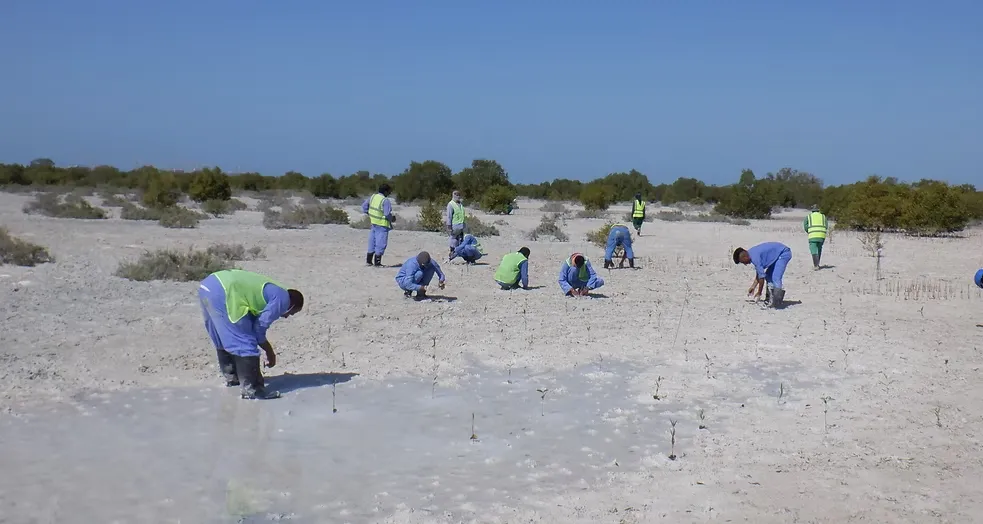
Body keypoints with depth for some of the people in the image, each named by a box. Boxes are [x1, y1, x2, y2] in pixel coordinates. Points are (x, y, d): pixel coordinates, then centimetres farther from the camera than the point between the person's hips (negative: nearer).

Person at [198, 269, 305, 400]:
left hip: (207, 286, 10)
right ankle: (251, 389, 3)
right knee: (245, 343, -2)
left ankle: (232, 376, 42)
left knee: (223, 339, 26)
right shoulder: (282, 299, 4)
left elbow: (253, 326, 32)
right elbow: (259, 328, 1)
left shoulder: (271, 292, 29)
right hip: (222, 293, -10)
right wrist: (270, 353, 15)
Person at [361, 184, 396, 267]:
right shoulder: (385, 201, -19)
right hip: (382, 225, -7)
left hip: (373, 223, 7)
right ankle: (377, 262, 4)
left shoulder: (372, 197, 4)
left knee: (372, 242, 17)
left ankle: (368, 261, 21)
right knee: (381, 244, 1)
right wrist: (392, 218, -2)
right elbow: (387, 214, -21)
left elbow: (364, 206, 10)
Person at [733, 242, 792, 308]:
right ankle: (769, 299, 17)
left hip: (784, 253, -11)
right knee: (768, 275, 15)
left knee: (775, 278, -18)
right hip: (778, 254, 11)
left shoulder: (755, 257, -23)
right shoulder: (752, 253, 6)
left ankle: (777, 303, -17)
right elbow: (759, 272, 16)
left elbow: (762, 276, -19)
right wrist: (753, 287, 18)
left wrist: (759, 293, -8)